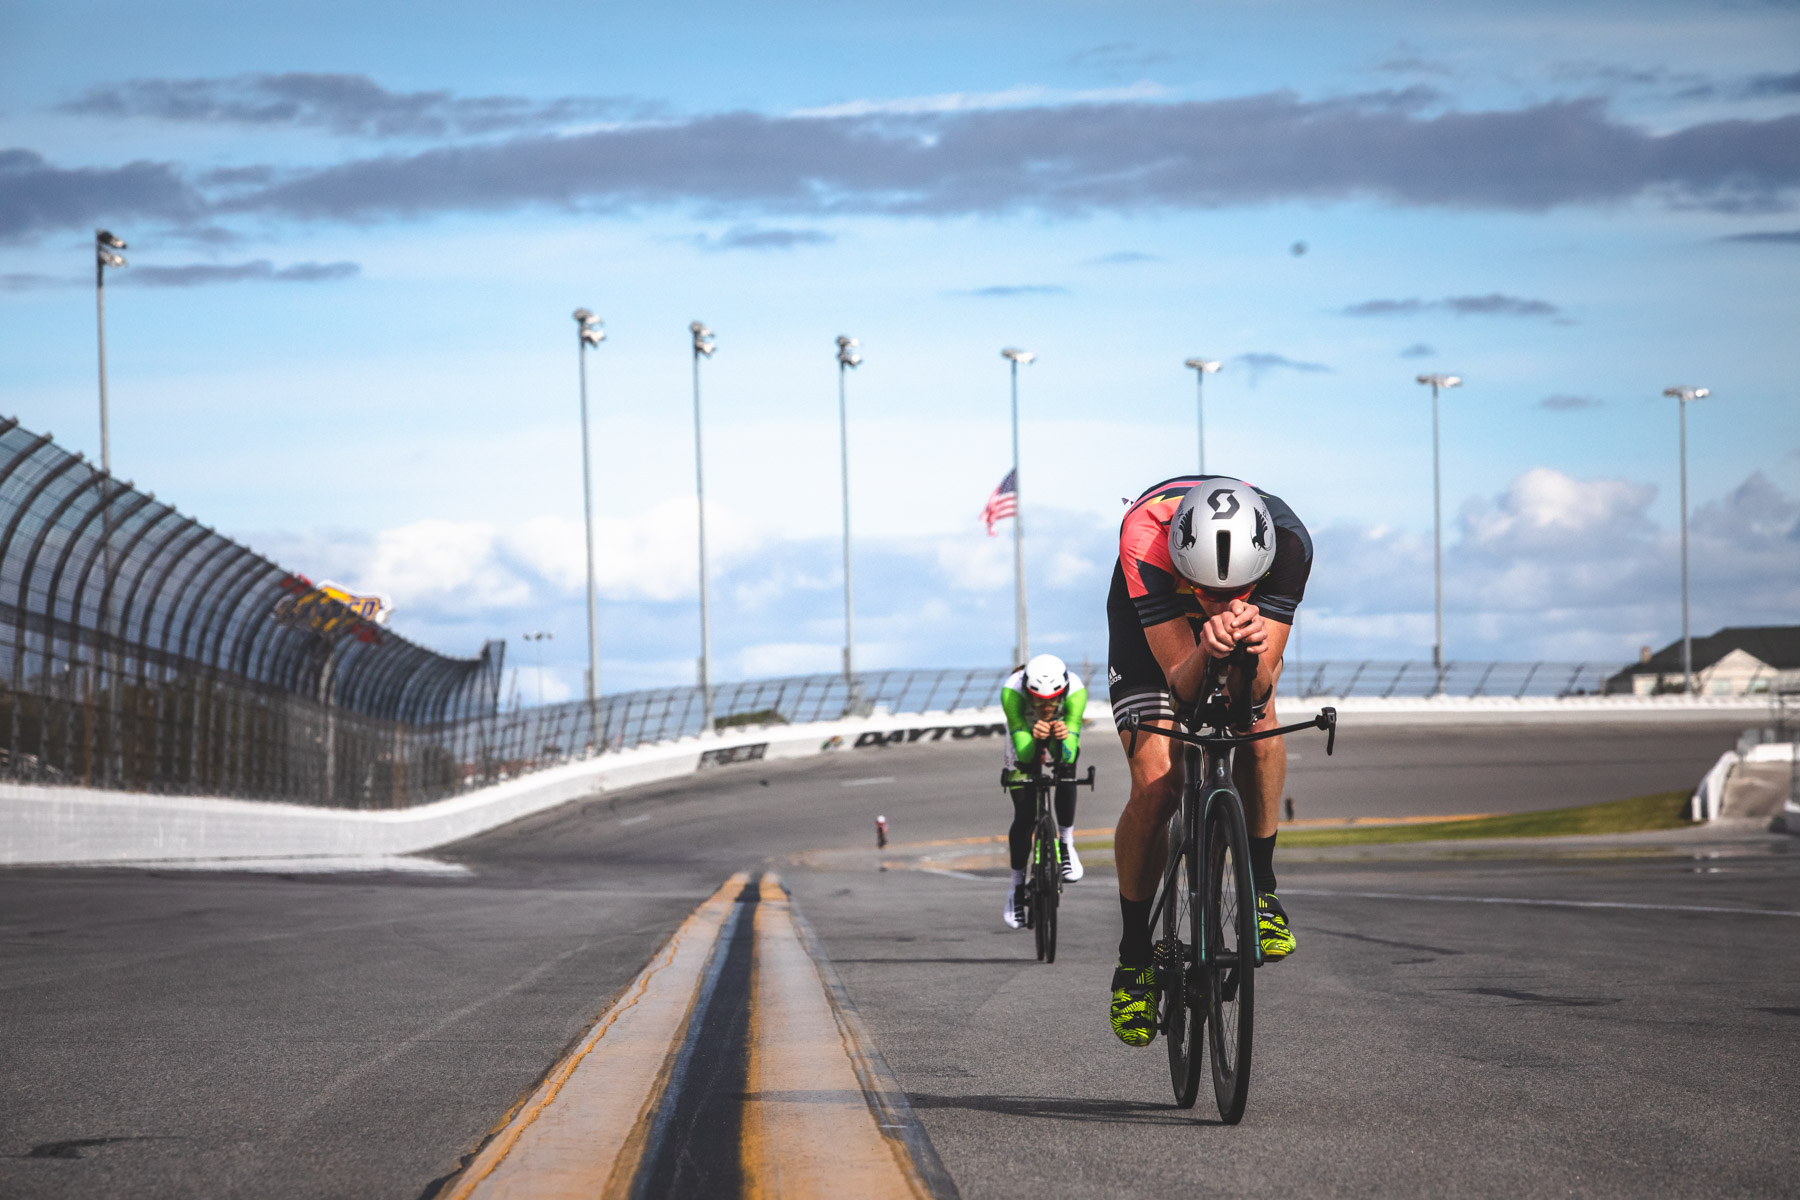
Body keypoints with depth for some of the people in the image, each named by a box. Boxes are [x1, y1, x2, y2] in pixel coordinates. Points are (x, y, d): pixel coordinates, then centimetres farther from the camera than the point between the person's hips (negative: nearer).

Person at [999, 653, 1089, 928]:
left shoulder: (1075, 690, -38)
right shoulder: (1012, 691, -41)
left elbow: (1069, 753, -41)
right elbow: (1023, 752, -42)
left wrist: (1063, 738, -63)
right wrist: (1034, 739, -63)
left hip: (1063, 730, 0)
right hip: (1025, 733, 0)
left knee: (1066, 771, -33)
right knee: (1024, 816, -11)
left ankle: (1067, 843, -11)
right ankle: (1017, 881, 10)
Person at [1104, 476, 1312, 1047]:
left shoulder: (1289, 542, -38)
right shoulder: (1145, 536, -42)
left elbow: (1257, 687, -36)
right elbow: (1182, 687, -38)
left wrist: (1251, 651, -58)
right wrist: (1208, 651, -59)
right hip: (1150, 625, -1)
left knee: (1258, 720, -29)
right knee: (1155, 788, -17)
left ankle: (1260, 887, -9)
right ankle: (1135, 953, 4)